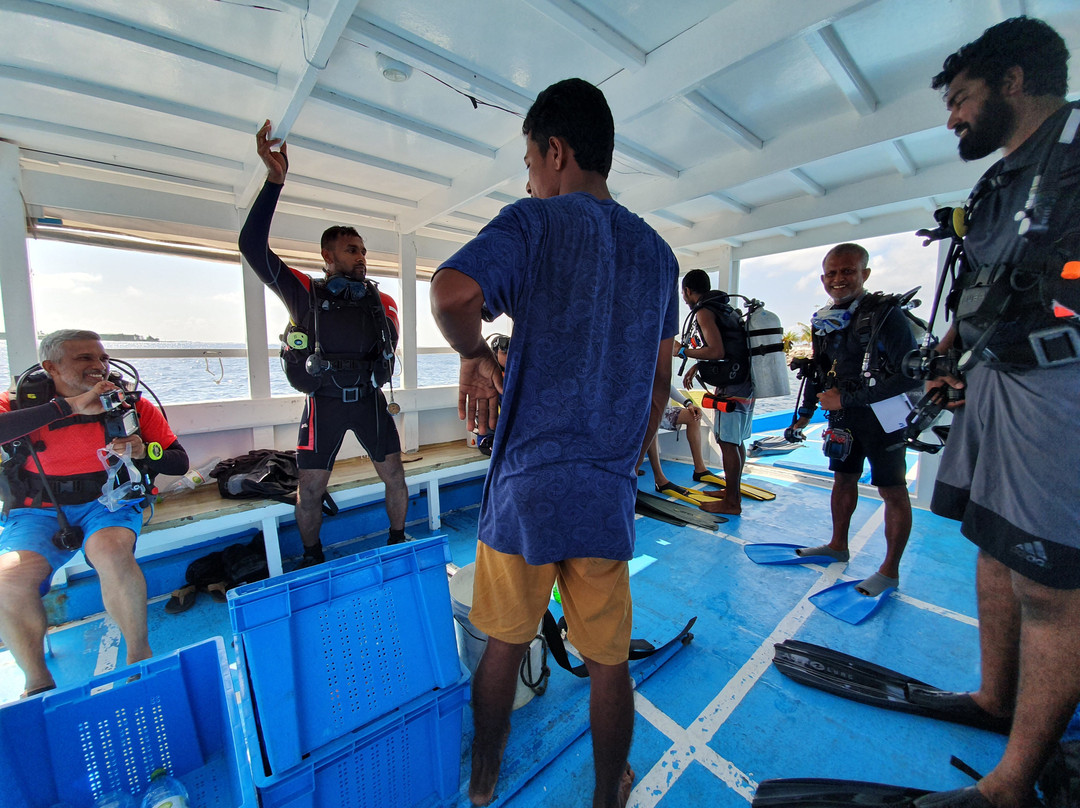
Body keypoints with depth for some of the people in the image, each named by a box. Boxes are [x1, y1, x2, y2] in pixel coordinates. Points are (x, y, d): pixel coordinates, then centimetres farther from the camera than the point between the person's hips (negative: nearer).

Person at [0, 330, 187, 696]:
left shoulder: (131, 404, -1)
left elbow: (179, 462, -1)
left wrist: (142, 451, -20)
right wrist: (68, 406, -26)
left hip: (107, 502, -1)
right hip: (39, 511, 2)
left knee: (111, 553, -31)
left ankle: (139, 654, -12)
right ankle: (37, 682, 0)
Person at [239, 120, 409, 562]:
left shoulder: (382, 301, 7)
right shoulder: (305, 293, -1)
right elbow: (253, 246, -11)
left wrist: (373, 377, 1)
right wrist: (275, 179, -16)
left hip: (369, 399, 2)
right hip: (323, 404, -2)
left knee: (394, 475, 5)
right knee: (310, 491, 5)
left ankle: (398, 542, 28)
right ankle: (312, 560, 29)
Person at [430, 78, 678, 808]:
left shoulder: (536, 222, -4)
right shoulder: (658, 252, 14)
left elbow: (453, 291, -25)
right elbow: (659, 381, 15)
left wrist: (475, 354, -5)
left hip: (528, 482, -3)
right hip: (608, 492, 4)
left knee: (504, 644, 20)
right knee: (609, 660, 19)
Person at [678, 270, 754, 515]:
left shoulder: (704, 312, -10)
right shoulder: (723, 308, 19)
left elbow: (717, 351, -22)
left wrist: (683, 351, -10)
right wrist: (695, 367, 23)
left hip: (732, 386, -10)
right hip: (746, 383, 10)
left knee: (728, 443, -3)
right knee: (736, 441, 16)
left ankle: (731, 502, 6)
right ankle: (733, 490, 29)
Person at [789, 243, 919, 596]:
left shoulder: (885, 314, -17)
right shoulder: (824, 320, 5)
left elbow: (911, 375, -22)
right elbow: (818, 370, 15)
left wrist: (847, 398, -23)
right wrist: (805, 413, 18)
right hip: (843, 415, 6)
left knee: (893, 492, 3)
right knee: (843, 479, 15)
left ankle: (890, 570, 15)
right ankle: (838, 545, 31)